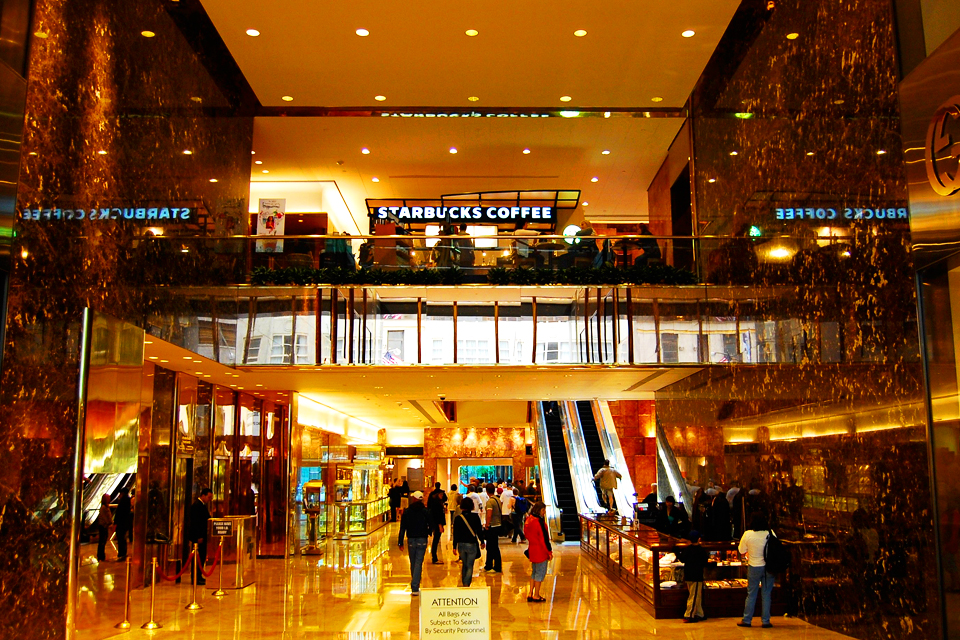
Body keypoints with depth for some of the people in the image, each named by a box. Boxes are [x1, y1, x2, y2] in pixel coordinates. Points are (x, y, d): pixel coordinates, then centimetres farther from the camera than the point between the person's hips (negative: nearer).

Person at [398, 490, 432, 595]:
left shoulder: (406, 512, -1)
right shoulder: (425, 511, -4)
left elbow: (402, 528, -2)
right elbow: (431, 525, -1)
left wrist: (401, 543, 2)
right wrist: (428, 532, 22)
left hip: (411, 540, 2)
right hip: (422, 540, -1)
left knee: (413, 564, 15)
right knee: (418, 564, -3)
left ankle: (414, 586, 27)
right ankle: (415, 588, -12)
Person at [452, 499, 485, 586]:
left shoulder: (458, 518, -4)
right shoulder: (475, 517, -7)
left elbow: (455, 533, -2)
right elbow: (479, 531, 0)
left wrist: (454, 546, 5)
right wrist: (482, 542, 14)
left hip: (461, 544, 2)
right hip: (472, 544, -2)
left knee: (464, 565, 20)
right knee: (470, 566, 4)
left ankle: (463, 583, 24)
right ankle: (466, 584, -11)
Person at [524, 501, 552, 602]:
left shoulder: (528, 520, 5)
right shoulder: (538, 522, -21)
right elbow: (543, 538, -19)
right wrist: (549, 552, -11)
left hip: (532, 549, 8)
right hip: (540, 551, -8)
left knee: (534, 572, 18)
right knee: (540, 573, 2)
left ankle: (530, 594, 19)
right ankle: (536, 595, 8)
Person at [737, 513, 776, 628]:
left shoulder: (747, 534, -14)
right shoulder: (770, 533, -11)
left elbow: (741, 550, -3)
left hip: (754, 567, -1)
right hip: (768, 567, 1)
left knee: (751, 594, 9)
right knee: (766, 594, 9)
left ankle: (746, 620, 15)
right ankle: (765, 621, 12)